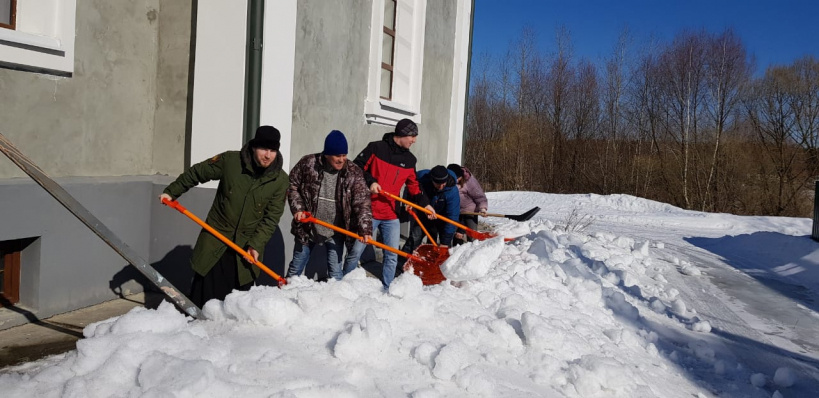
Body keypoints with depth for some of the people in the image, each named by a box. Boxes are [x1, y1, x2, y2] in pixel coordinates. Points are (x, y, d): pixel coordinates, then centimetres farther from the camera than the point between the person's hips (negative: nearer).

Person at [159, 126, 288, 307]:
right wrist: (172, 191, 8)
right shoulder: (229, 161, -11)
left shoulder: (280, 179, -8)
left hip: (246, 246, 0)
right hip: (215, 238, 0)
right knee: (204, 291, 5)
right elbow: (196, 173, 4)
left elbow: (271, 217, -6)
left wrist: (256, 244, -13)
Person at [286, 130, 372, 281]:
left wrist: (364, 228, -27)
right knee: (296, 267, 16)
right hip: (307, 228, 1)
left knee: (335, 273, 4)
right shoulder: (308, 163, -10)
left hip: (335, 232, 0)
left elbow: (362, 202, -15)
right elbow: (292, 185, 3)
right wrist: (297, 208, -9)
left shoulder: (354, 173, -10)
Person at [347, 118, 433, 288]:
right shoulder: (376, 148, -5)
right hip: (368, 212, -4)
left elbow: (413, 185, 19)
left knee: (392, 256, 5)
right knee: (356, 252, 2)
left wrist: (424, 203, 10)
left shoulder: (410, 160, 10)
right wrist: (370, 181, -16)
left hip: (391, 216, 5)